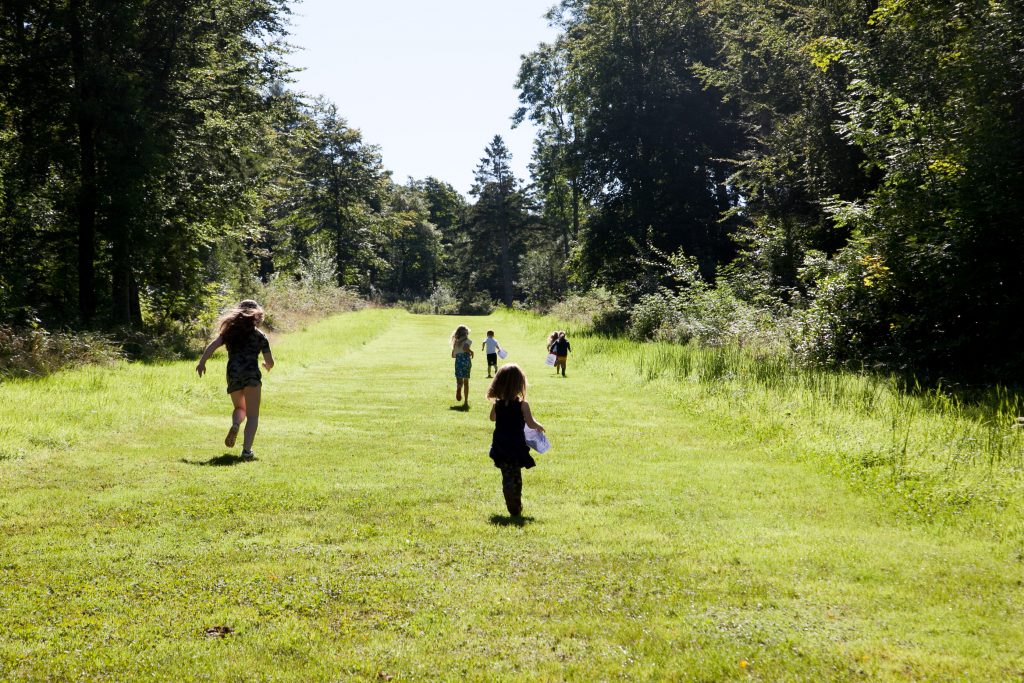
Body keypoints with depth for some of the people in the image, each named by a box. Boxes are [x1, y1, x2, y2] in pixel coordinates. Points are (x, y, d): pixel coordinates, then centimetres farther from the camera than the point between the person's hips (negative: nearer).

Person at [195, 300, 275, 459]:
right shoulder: (259, 335, 10)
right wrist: (267, 366, 31)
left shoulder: (230, 331, 14)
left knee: (239, 408, 26)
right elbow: (270, 362, 9)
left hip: (233, 374, 3)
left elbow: (213, 345, -1)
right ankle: (247, 450, -15)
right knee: (252, 415, 1)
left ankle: (235, 425, -8)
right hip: (252, 374, -3)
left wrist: (202, 362, 2)